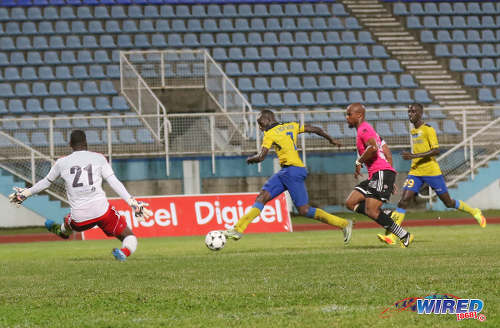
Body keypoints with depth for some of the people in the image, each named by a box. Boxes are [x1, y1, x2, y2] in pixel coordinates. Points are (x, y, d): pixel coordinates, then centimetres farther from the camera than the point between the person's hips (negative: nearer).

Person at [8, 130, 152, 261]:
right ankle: (125, 251, -27)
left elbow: (45, 182, 24)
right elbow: (115, 183, -3)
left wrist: (25, 193, 42)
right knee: (129, 237, 4)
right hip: (101, 210, -2)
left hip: (79, 218, 2)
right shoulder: (98, 158, 4)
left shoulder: (62, 162, 8)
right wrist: (134, 204, -2)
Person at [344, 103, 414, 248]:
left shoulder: (364, 129, -6)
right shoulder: (367, 129, 25)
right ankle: (388, 216, 0)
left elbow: (373, 148, -26)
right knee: (351, 203, 5)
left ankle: (404, 236, -8)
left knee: (371, 211, -15)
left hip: (382, 173, -10)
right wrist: (390, 181, 26)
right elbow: (388, 154, 26)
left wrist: (359, 162, -12)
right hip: (375, 175, 10)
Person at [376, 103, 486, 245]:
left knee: (448, 202, 5)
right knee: (404, 201, -11)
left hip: (432, 171, -6)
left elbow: (436, 150, -20)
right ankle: (391, 236, -19)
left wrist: (415, 156, -26)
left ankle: (475, 212, 31)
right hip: (415, 172, 6)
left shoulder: (428, 129, -11)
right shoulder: (413, 131, 13)